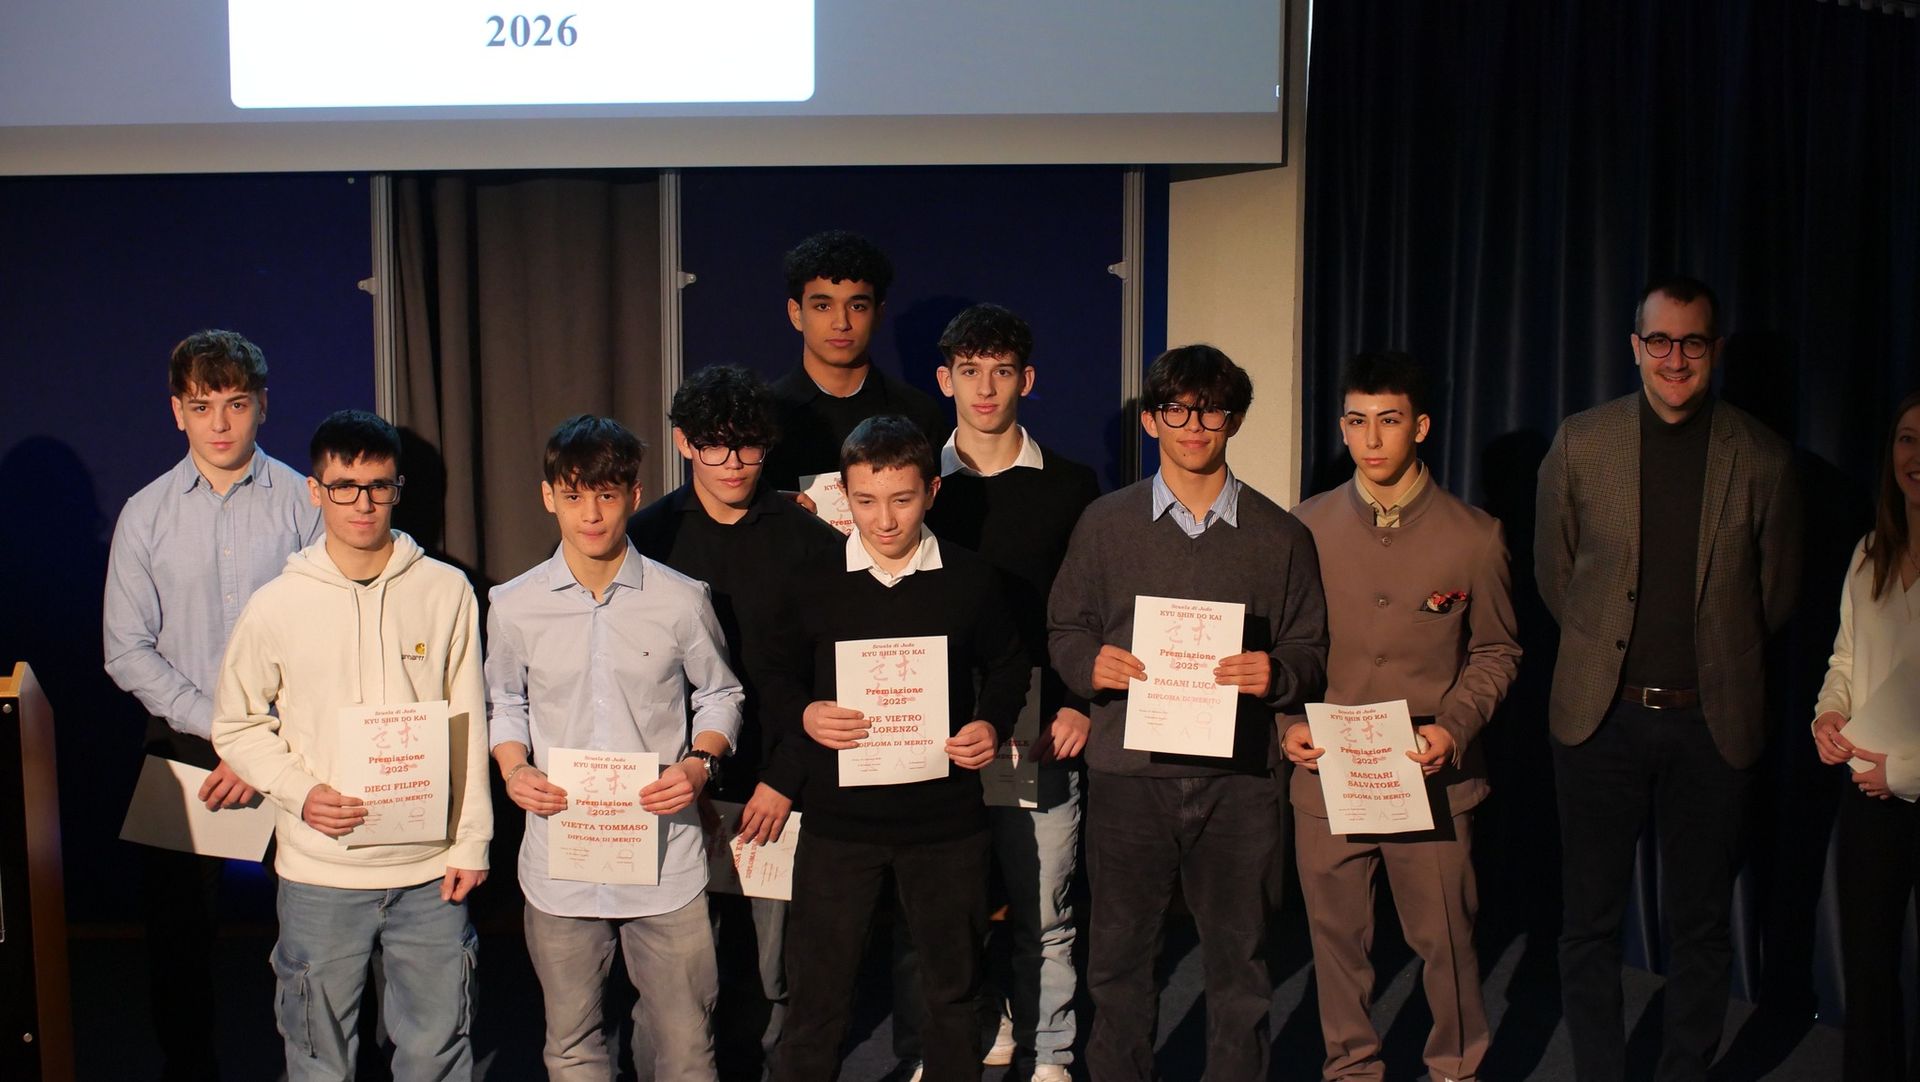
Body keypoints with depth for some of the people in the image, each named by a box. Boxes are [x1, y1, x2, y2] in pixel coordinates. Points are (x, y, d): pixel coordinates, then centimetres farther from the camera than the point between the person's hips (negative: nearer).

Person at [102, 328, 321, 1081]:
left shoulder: (303, 503, -2)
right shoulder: (146, 515, 4)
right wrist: (222, 731, -7)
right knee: (179, 929, 8)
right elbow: (127, 652, 2)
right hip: (184, 746, 2)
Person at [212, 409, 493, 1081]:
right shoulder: (277, 606, -2)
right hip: (319, 872, 0)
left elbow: (467, 725, 4)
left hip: (429, 867, 1)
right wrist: (300, 792, -11)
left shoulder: (446, 591, 0)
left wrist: (471, 841, 3)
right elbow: (235, 725, 6)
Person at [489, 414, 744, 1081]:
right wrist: (514, 770, -4)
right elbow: (503, 704, 15)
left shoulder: (681, 600, -3)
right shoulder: (513, 606, 1)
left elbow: (719, 695, 9)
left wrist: (701, 763, -9)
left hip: (666, 857, -1)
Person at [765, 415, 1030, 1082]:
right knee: (816, 993, 5)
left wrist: (993, 726, -7)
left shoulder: (971, 580, -1)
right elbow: (780, 677, 8)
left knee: (952, 989, 14)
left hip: (945, 818, 1)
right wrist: (805, 715, -13)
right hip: (839, 817, 0)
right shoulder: (813, 584, -1)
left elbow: (1007, 667, 11)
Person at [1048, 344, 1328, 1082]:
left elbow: (1310, 652, 8)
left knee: (1239, 961, 7)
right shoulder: (1106, 523, 6)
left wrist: (1274, 674, -14)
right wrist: (1091, 662, -11)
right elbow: (1064, 630, 10)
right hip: (1128, 771, 0)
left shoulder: (1280, 535, 6)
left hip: (1237, 773, 0)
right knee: (1120, 957, 9)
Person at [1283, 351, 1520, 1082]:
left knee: (1444, 939, 7)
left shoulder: (1474, 536, 0)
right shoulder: (1305, 528, 2)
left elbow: (1495, 652, 5)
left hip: (1432, 780, -1)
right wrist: (1287, 721, -8)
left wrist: (1455, 727, -9)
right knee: (1337, 938, 10)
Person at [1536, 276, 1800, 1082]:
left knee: (1701, 925, 9)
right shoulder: (1579, 443, -1)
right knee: (1590, 923, 7)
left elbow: (1776, 593, 10)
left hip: (1711, 719, 0)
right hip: (1602, 714, 0)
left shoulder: (1762, 458, -2)